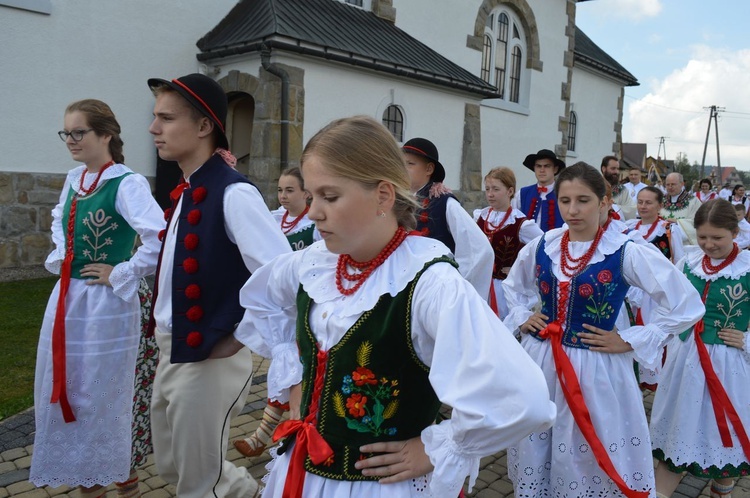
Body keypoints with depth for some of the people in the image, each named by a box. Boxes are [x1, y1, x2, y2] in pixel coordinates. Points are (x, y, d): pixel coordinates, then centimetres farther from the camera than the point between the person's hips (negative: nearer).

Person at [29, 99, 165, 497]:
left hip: (105, 303, -8)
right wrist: (59, 255, 12)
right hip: (65, 297, 8)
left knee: (100, 391, 8)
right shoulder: (73, 179, 7)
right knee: (62, 386, 18)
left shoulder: (126, 183, -17)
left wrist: (120, 275, -21)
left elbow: (160, 239, -30)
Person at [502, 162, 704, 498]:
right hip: (540, 361, 4)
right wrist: (521, 318, 4)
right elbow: (513, 285, 21)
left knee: (589, 460, 10)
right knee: (535, 450, 18)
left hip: (594, 368, -4)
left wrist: (630, 342, -12)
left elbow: (687, 305, -10)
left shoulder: (626, 253, -13)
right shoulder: (541, 247, 0)